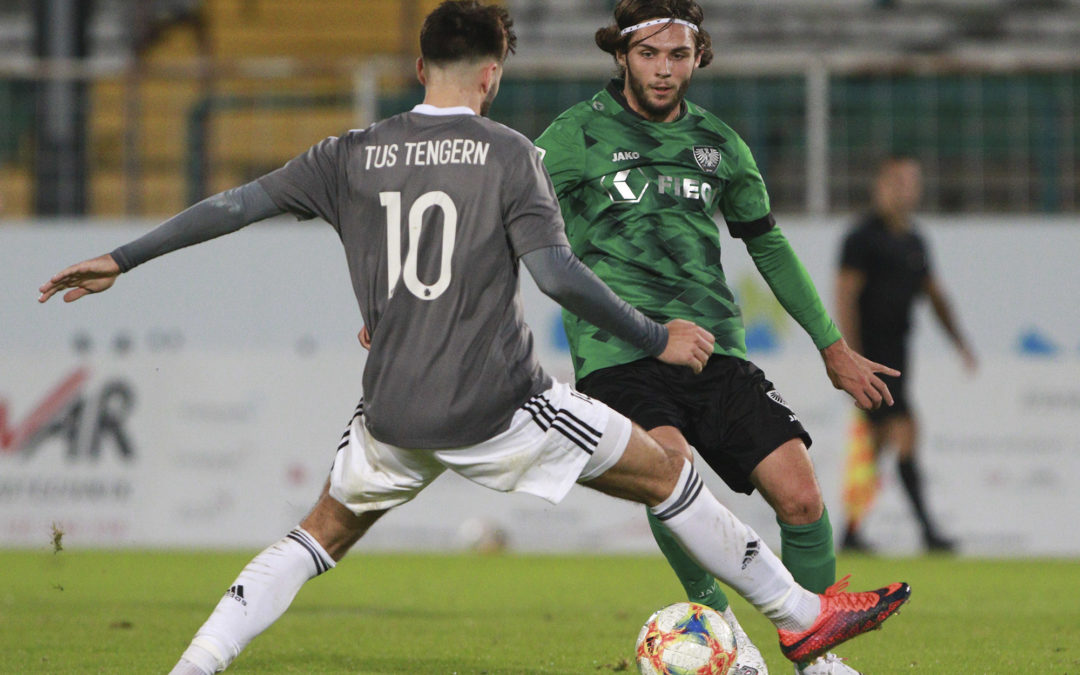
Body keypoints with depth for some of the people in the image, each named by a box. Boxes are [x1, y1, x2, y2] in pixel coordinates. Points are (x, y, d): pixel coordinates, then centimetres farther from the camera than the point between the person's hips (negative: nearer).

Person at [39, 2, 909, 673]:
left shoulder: (353, 156, 5)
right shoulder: (509, 153, -5)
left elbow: (237, 204, 6)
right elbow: (556, 272, -15)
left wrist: (119, 261, 15)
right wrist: (656, 340, -5)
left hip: (392, 420, 3)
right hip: (499, 408, -3)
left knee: (323, 533, 24)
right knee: (665, 472, 13)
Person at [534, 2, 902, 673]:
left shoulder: (719, 143, 15)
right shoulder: (579, 133, 3)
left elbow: (769, 246, 26)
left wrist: (833, 346, 28)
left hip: (715, 348, 4)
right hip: (618, 357, -4)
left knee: (801, 495, -10)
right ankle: (715, 616, -6)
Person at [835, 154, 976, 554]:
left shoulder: (914, 242, 15)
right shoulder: (863, 237, -10)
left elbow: (934, 294, 24)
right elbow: (845, 297, -14)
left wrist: (960, 342, 16)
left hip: (896, 354, 9)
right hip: (871, 352, -9)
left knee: (877, 443, 9)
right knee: (906, 433, -14)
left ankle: (850, 532, 14)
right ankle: (927, 530, -16)